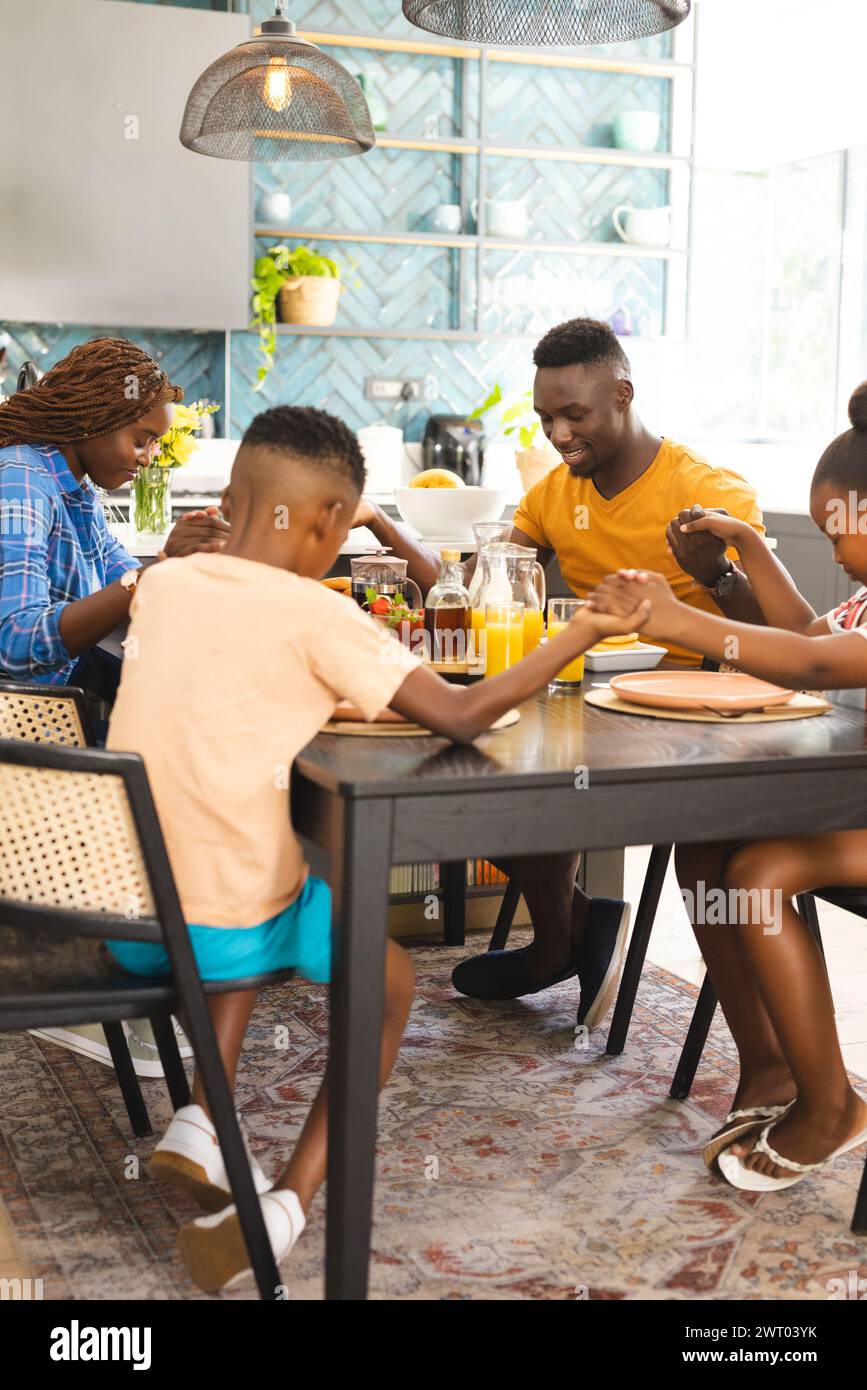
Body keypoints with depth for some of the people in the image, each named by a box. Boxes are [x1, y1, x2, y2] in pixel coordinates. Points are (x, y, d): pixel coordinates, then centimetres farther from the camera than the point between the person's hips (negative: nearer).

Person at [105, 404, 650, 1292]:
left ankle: (202, 1117, 19)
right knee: (388, 981, 22)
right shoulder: (315, 616, -14)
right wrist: (586, 631, -5)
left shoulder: (161, 585, 4)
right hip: (227, 926, -5)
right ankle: (288, 1201, 5)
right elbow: (461, 716, -15)